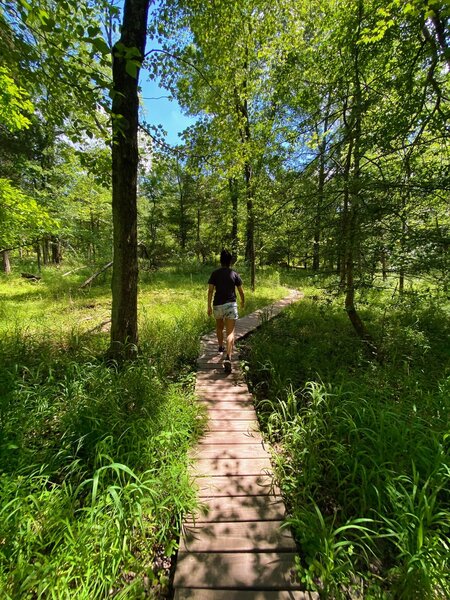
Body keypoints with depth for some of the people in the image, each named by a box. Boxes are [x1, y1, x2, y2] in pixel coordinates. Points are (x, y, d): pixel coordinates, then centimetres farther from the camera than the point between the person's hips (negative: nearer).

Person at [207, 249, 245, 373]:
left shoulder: (215, 273, 3)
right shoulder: (234, 274, 2)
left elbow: (210, 290, -3)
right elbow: (241, 291, 8)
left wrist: (209, 306, 2)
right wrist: (243, 301, 26)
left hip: (217, 305, 2)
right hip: (230, 304, -2)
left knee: (219, 327, 27)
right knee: (230, 332, -6)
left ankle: (221, 347, 45)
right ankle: (228, 357, -21)